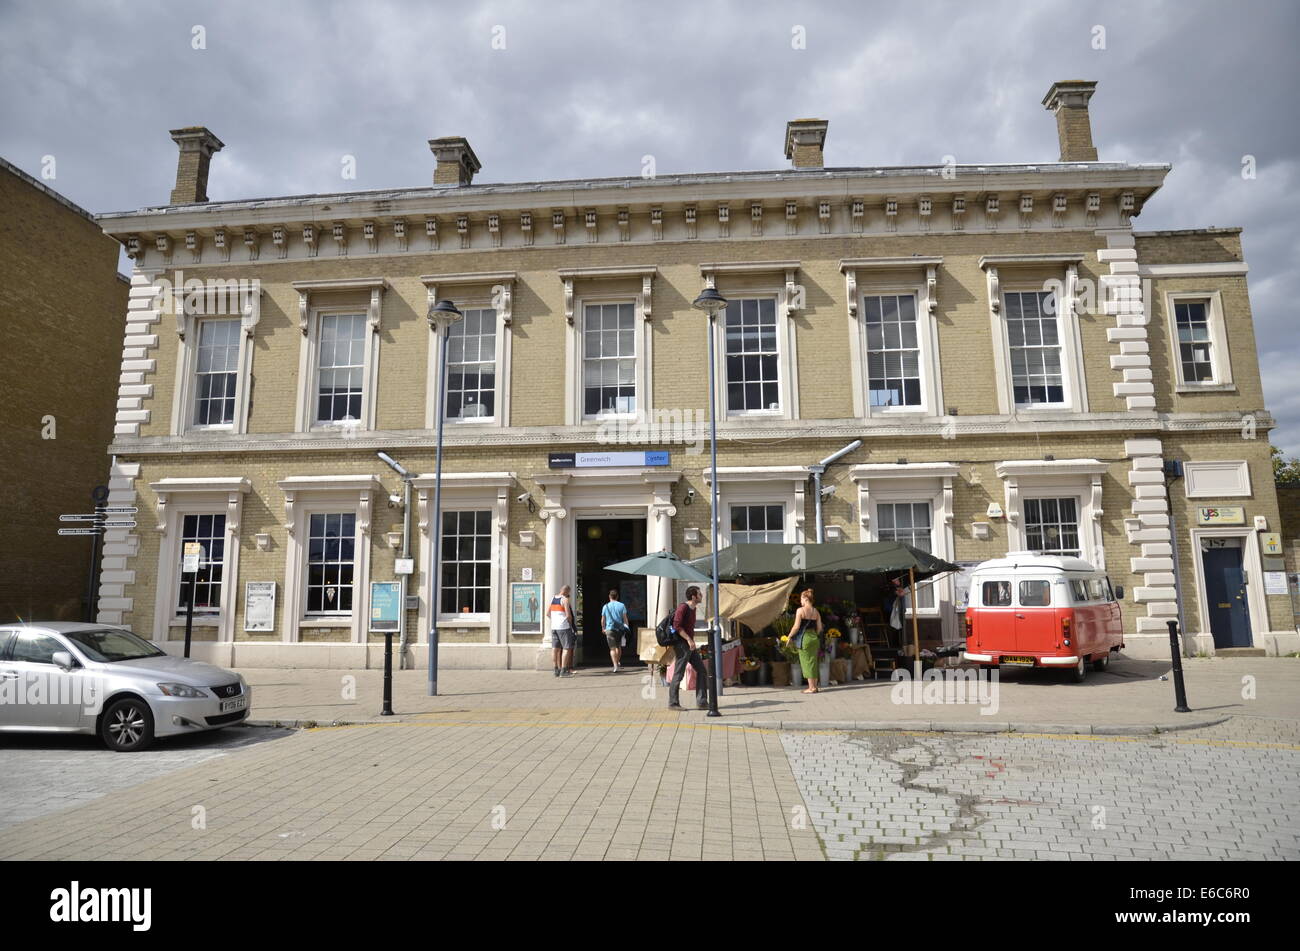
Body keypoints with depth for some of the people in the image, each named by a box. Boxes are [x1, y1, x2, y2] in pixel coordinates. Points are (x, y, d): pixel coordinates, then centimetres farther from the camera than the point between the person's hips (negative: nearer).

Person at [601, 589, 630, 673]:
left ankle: (615, 666, -18)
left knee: (612, 648, -4)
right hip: (620, 629, 2)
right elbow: (625, 618, -2)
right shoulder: (622, 605, 1)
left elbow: (602, 620, 6)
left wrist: (603, 629, 22)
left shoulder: (606, 607, 2)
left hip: (610, 629, -2)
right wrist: (627, 628, 4)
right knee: (618, 647, 19)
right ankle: (617, 663, 29)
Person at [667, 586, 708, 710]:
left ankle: (702, 702, 10)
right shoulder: (683, 607, -14)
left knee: (701, 670, 6)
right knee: (678, 674, -3)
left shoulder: (693, 609, 14)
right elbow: (677, 626, -21)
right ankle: (672, 703, 6)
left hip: (690, 645, 9)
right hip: (682, 644, -9)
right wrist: (688, 639, -23)